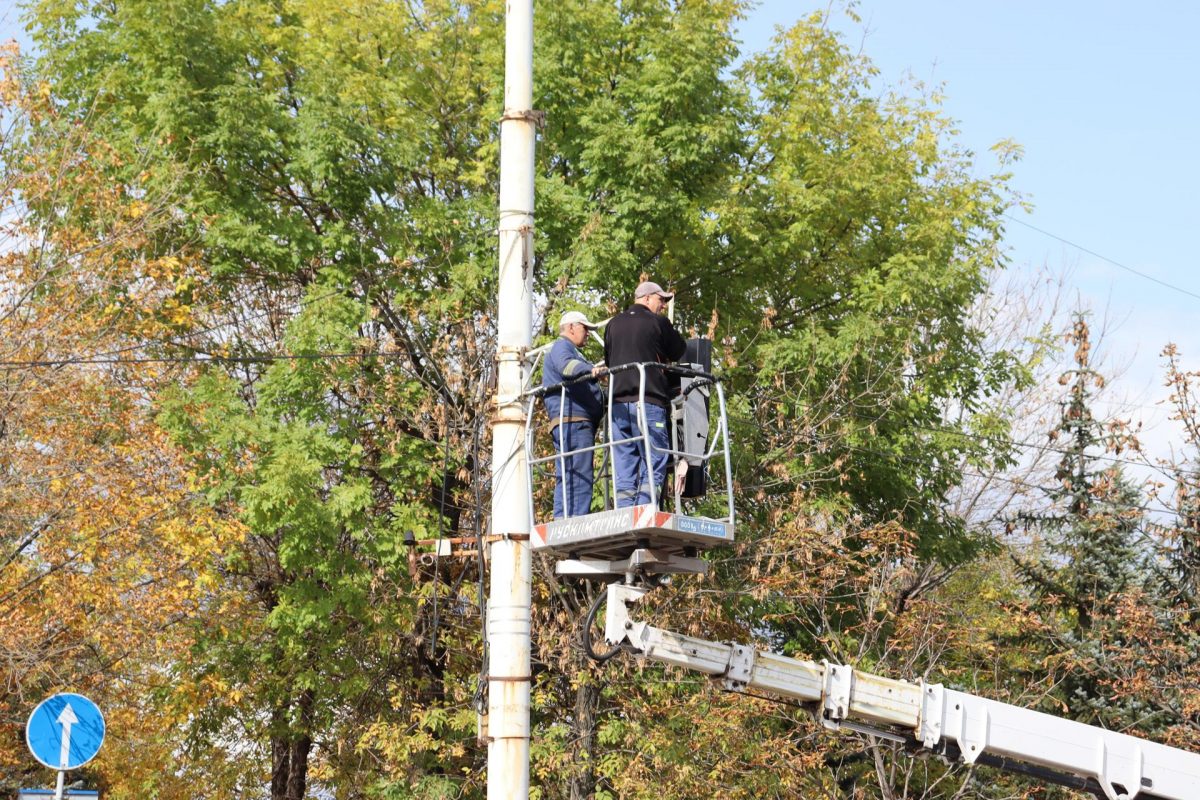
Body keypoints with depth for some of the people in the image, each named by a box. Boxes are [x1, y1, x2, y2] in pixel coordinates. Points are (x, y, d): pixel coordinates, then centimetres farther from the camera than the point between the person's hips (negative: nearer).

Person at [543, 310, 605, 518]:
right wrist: (590, 369, -42)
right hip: (573, 419, -11)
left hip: (574, 423, 11)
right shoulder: (561, 346, 0)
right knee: (579, 477, -18)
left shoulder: (570, 350, 33)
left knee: (566, 478, 6)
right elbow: (565, 364, -25)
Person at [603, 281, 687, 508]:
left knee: (624, 465, 6)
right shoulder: (658, 322, 0)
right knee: (654, 460, -4)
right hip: (649, 399, -5)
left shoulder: (613, 324, 15)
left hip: (618, 401, 5)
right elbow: (679, 352, 12)